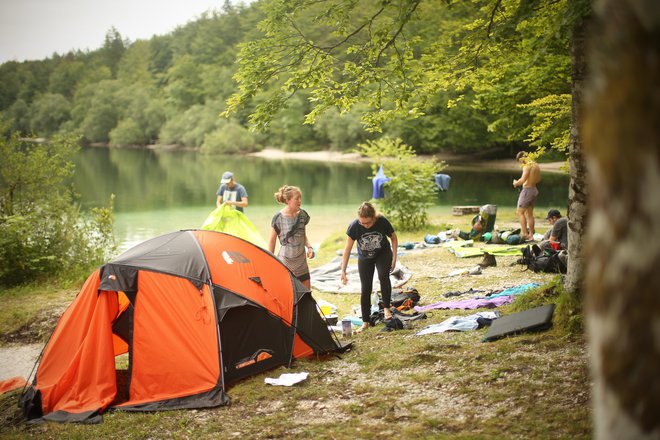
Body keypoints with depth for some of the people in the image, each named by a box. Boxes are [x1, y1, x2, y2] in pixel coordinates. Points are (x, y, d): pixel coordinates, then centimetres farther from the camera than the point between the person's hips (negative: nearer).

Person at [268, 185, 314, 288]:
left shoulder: (303, 215, 2)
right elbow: (271, 241, -3)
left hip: (301, 262, 5)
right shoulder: (278, 218, -12)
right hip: (285, 262, -5)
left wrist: (309, 247, -3)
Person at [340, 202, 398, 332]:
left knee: (383, 276, -30)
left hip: (383, 254, -1)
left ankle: (386, 308, -12)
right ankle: (365, 322, 10)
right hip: (365, 258, 1)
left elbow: (394, 238, -8)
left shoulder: (382, 222, -27)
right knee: (365, 289, -1)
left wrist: (394, 257, -11)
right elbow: (347, 248, -21)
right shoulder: (354, 226, -28)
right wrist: (343, 270, -23)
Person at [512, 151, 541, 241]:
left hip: (527, 190, -9)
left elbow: (523, 180, -26)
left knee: (519, 212, -4)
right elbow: (538, 179, 21)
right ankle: (531, 235, 15)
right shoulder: (536, 165, 11)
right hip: (534, 190, 9)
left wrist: (516, 183, -8)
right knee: (529, 214, 14)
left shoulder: (527, 166, -17)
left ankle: (525, 233, -12)